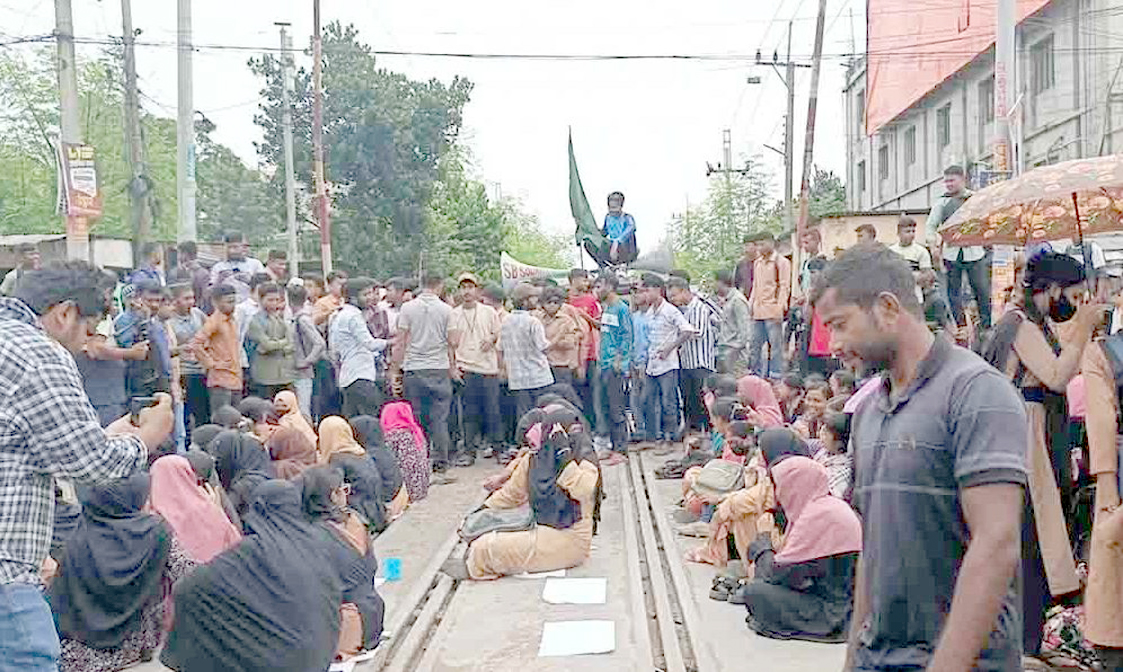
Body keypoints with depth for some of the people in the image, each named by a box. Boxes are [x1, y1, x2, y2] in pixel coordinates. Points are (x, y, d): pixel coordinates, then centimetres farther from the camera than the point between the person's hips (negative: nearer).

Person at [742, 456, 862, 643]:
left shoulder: (818, 515, -21)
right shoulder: (830, 506, 10)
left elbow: (780, 573, -17)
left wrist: (761, 548, 1)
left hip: (835, 615, -10)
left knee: (756, 591, -12)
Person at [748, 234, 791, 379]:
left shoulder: (781, 262, -1)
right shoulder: (757, 263, 19)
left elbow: (784, 287, -6)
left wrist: (780, 307, -15)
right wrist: (750, 305, 16)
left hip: (773, 311, -7)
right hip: (757, 311, 7)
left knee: (775, 344, -5)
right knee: (754, 345, 7)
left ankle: (776, 375, -2)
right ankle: (755, 373, 14)